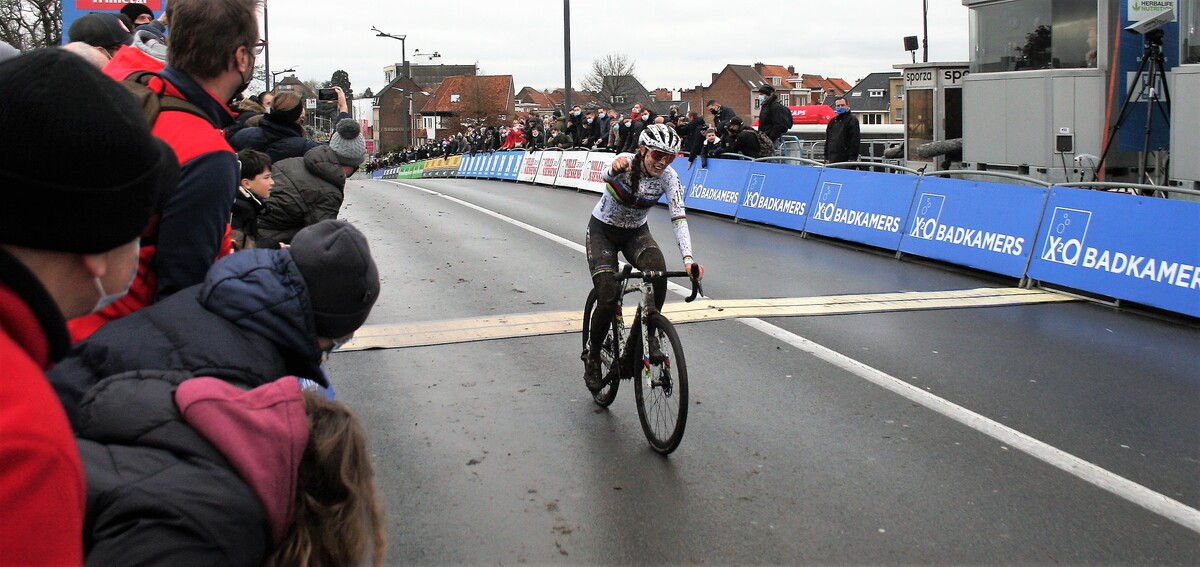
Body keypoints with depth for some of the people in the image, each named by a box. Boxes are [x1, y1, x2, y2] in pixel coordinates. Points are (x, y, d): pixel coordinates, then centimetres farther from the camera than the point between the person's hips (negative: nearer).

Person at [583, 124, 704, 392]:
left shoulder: (669, 177, -18)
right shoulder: (627, 162, -24)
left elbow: (679, 217, -25)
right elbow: (608, 175, -47)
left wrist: (688, 258, -40)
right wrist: (615, 168, -73)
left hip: (636, 232, 2)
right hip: (602, 231, -2)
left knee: (658, 269, -31)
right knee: (608, 299, -16)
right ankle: (592, 357, 9)